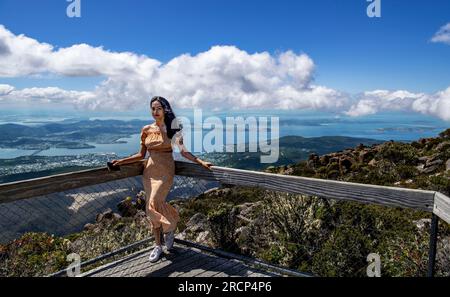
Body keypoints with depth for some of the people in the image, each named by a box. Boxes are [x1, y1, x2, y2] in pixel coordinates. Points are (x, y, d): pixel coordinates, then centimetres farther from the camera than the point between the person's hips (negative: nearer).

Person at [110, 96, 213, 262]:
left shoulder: (173, 128, -3)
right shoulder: (146, 130, 5)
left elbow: (184, 152, -3)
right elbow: (141, 155, 10)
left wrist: (201, 162, -13)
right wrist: (121, 161, 2)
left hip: (165, 171, -4)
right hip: (149, 171, 4)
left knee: (154, 204, -17)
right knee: (151, 207, 6)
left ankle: (170, 226, 15)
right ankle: (158, 246, 20)